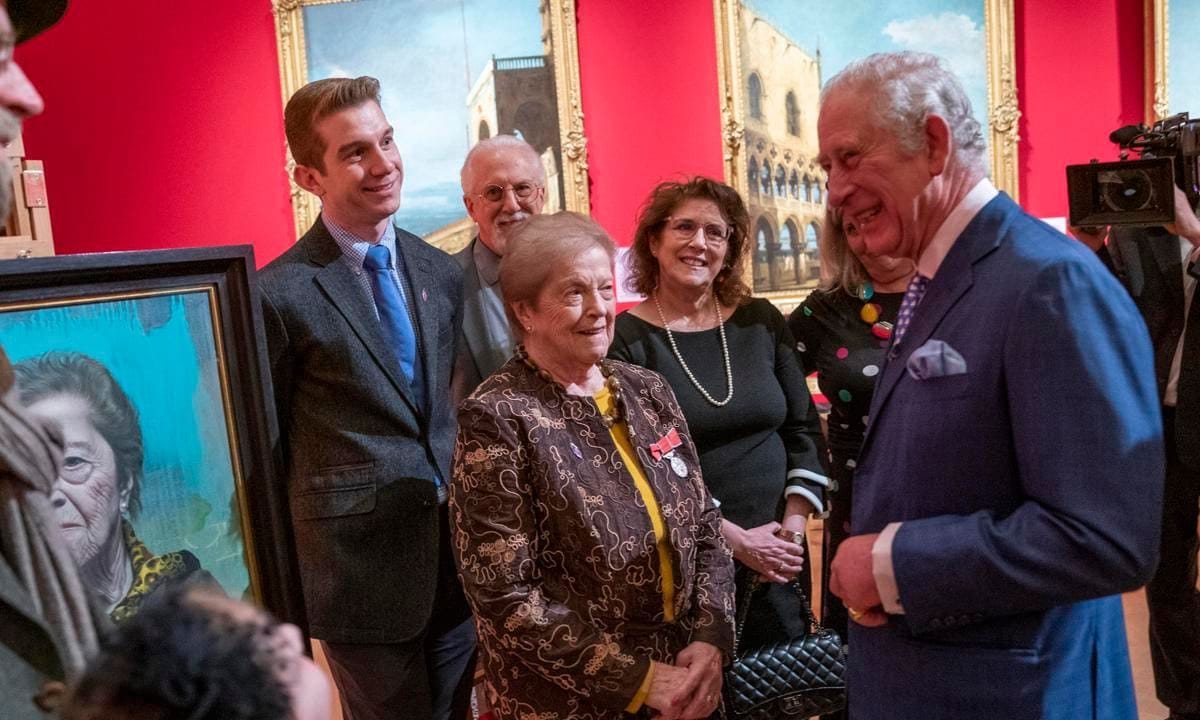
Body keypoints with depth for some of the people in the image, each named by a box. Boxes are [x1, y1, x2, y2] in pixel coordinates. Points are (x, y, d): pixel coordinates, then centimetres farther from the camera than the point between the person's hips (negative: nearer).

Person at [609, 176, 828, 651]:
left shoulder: (761, 322, 5)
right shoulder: (624, 339, -8)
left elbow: (804, 428, 8)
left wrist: (796, 519, -5)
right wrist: (735, 539, -13)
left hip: (777, 560, 4)